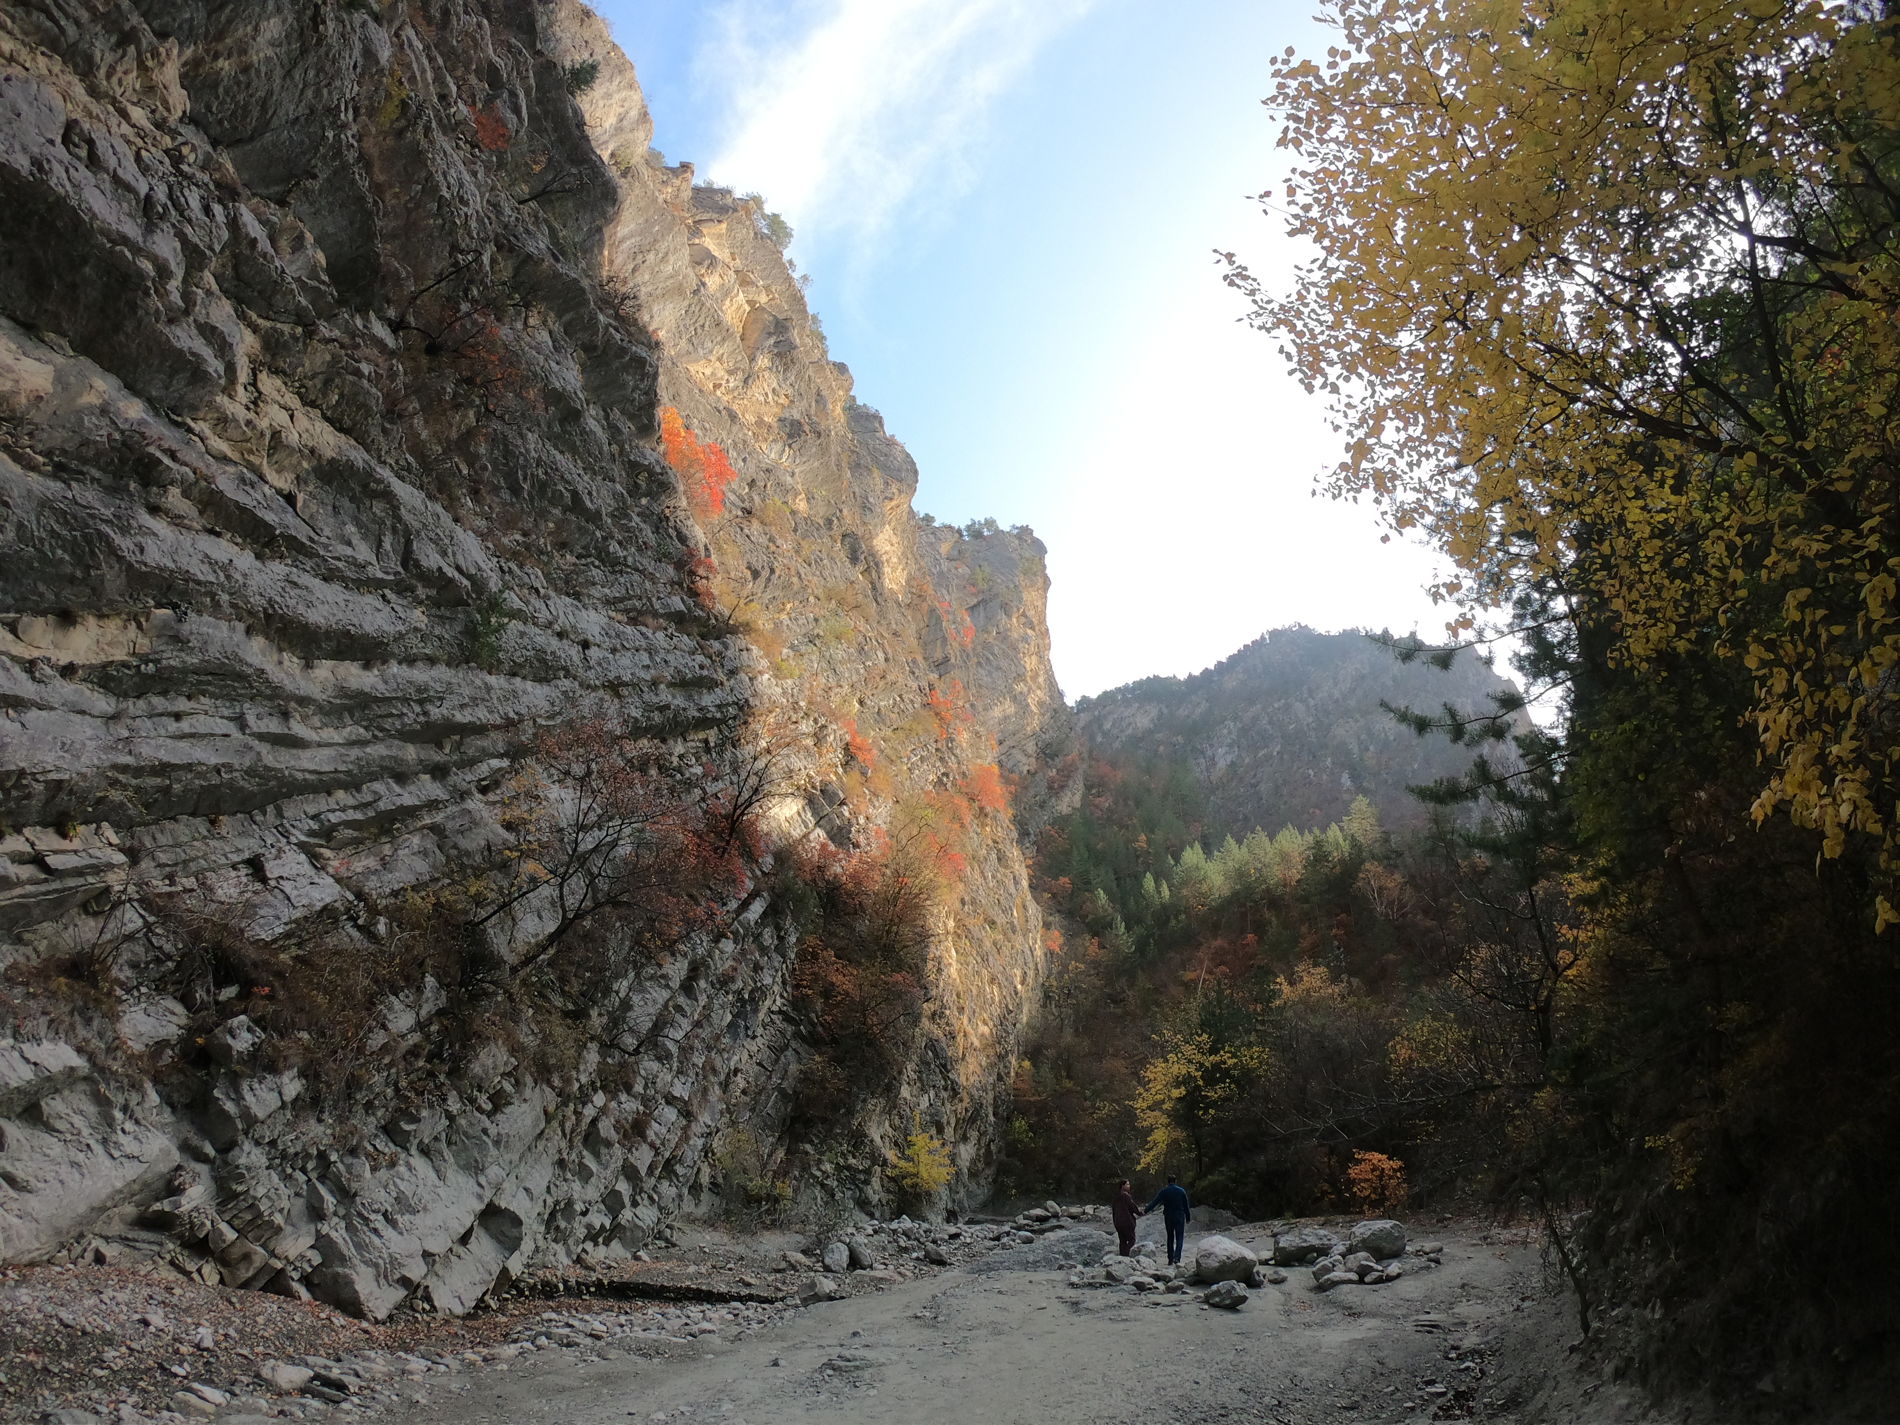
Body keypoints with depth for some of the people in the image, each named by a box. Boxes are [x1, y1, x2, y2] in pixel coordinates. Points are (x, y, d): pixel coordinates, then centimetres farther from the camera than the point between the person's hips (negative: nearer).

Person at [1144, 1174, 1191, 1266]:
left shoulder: (1164, 1192, -3)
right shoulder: (1181, 1191, -3)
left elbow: (1154, 1203, -10)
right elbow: (1186, 1206, 2)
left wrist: (1145, 1210, -8)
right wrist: (1188, 1218, 11)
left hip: (1168, 1218, 1)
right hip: (1180, 1217, -1)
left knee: (1170, 1238, 15)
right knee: (1179, 1238, -2)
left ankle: (1170, 1260, 15)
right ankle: (1176, 1259, -20)